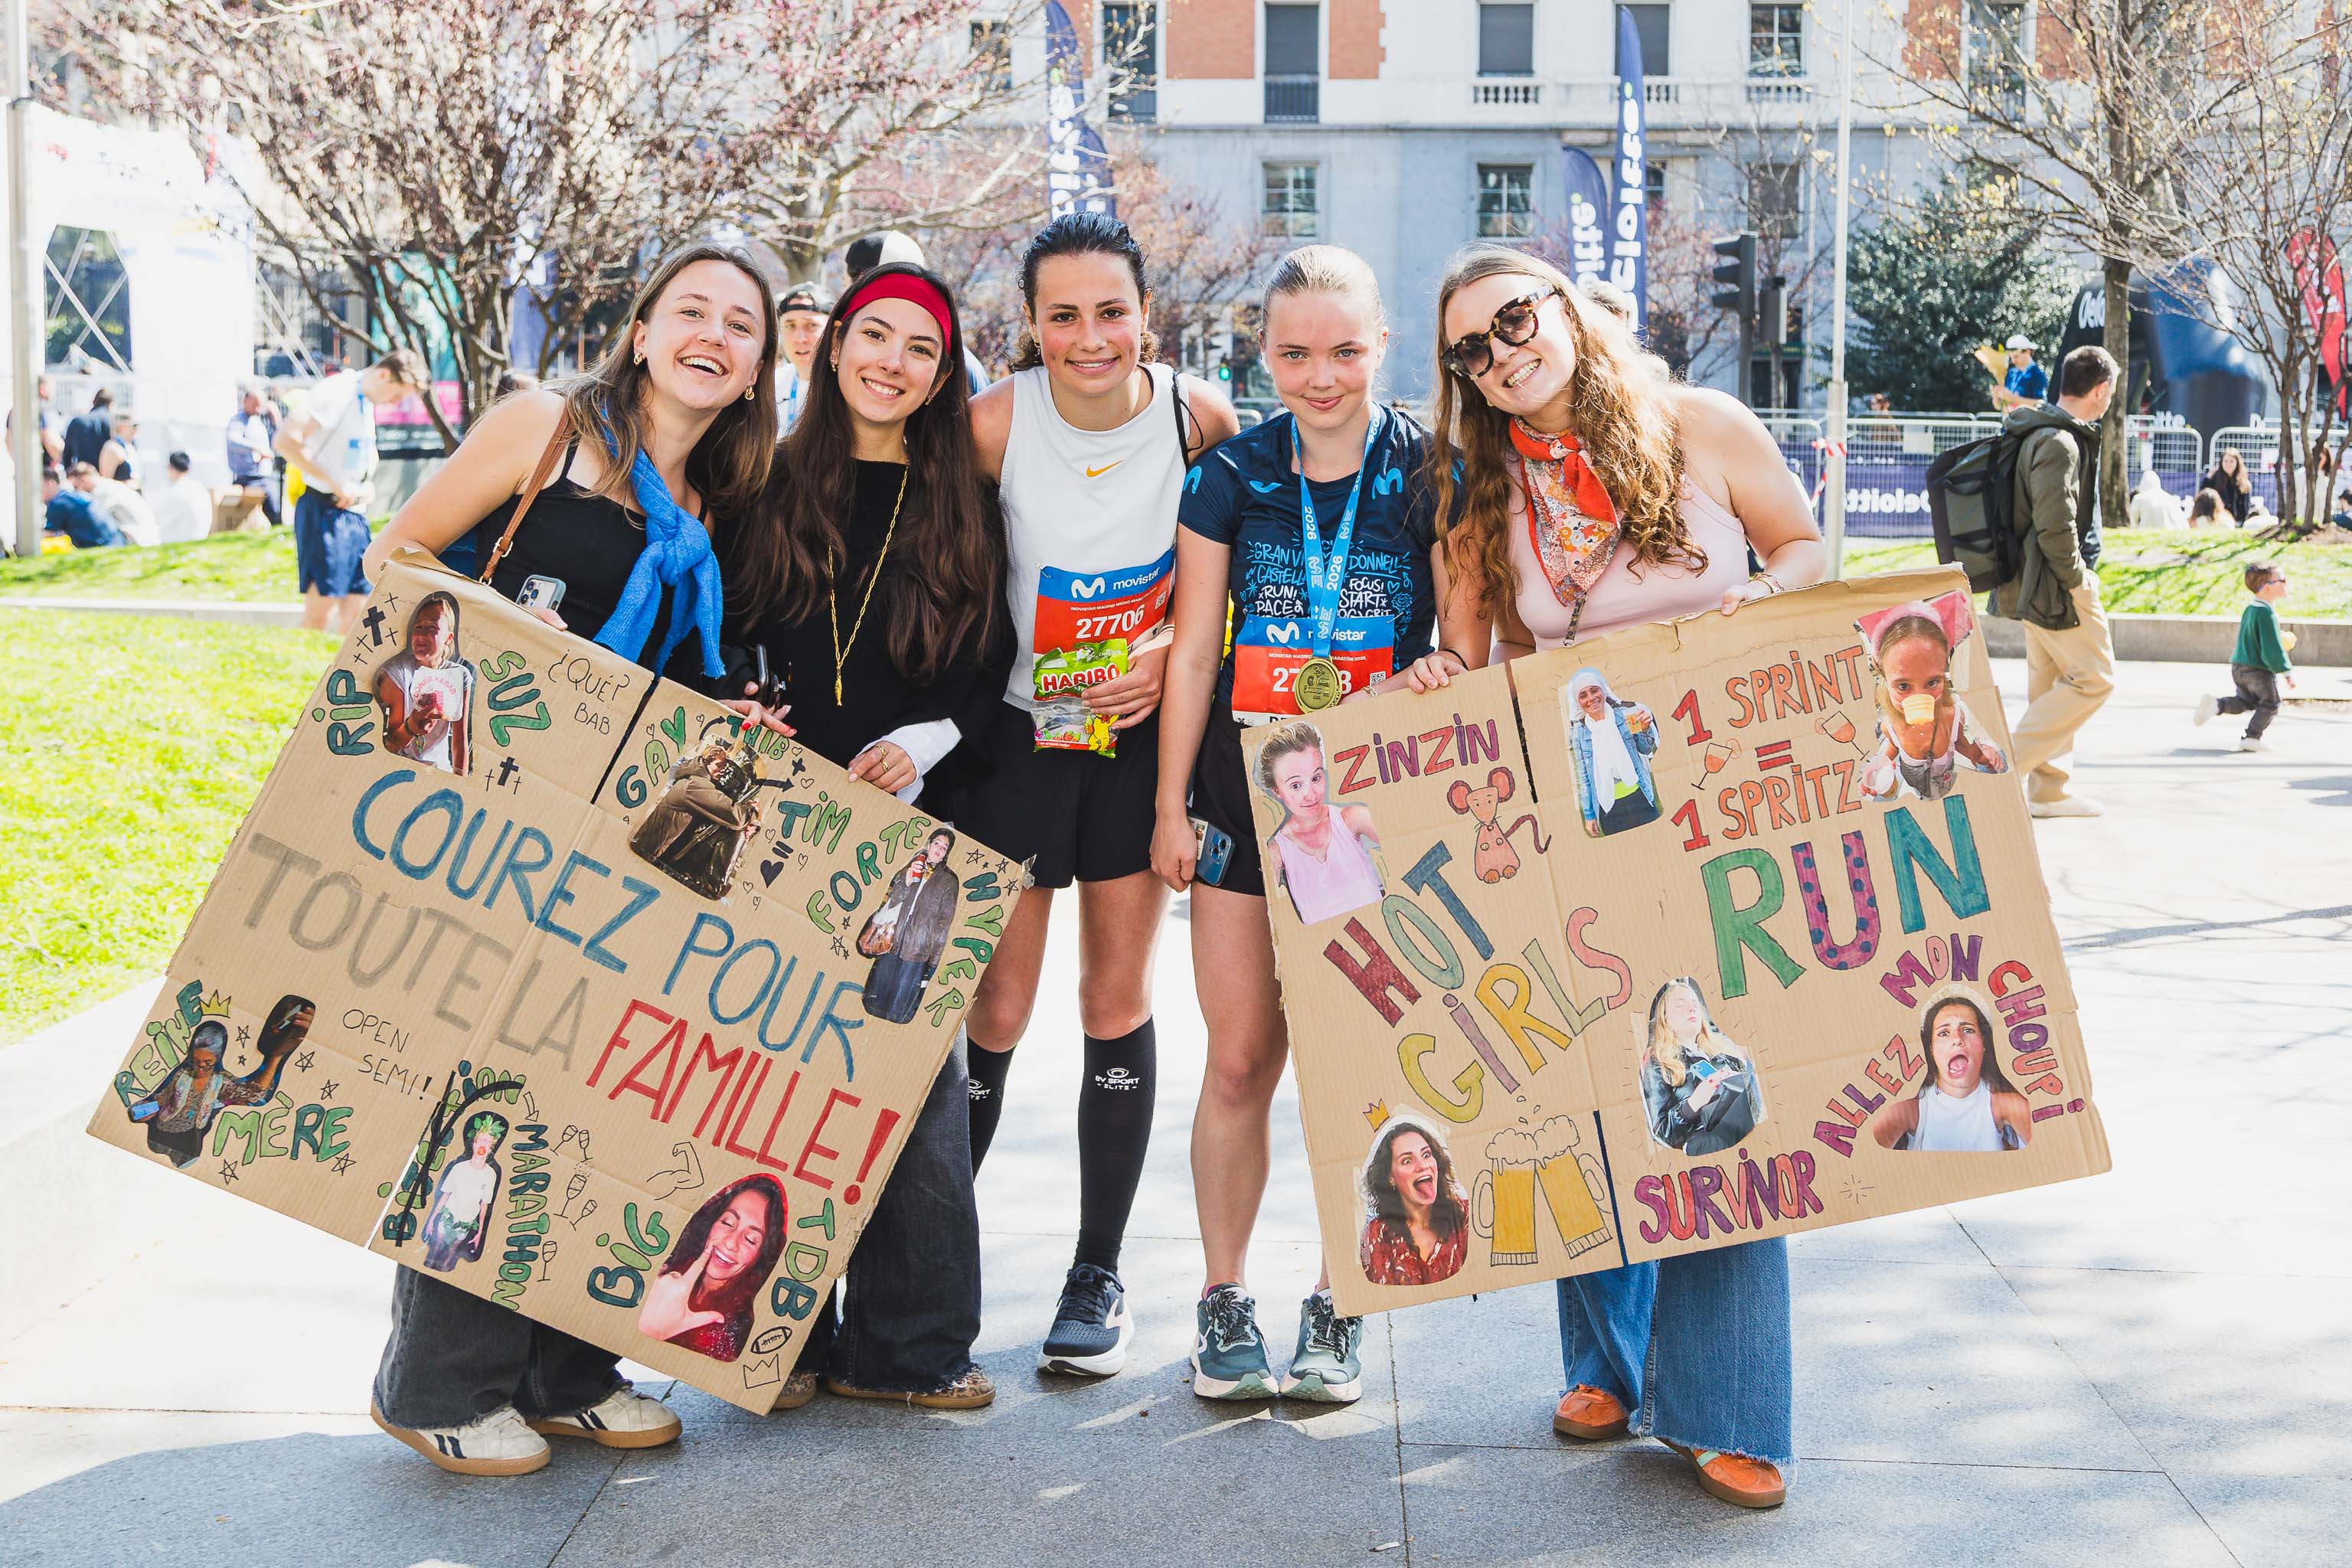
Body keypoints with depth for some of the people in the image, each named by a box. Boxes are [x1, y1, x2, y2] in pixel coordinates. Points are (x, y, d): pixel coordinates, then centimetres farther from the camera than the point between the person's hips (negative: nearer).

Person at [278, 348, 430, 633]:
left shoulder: (367, 401, 15)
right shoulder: (336, 392, -12)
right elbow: (285, 441, -22)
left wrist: (366, 486, 10)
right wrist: (336, 485, -19)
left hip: (355, 513, 9)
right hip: (325, 511, -9)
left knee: (353, 614, 6)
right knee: (320, 613, -11)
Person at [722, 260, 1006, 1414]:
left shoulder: (962, 508, 9)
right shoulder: (769, 483, 8)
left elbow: (990, 667, 9)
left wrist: (923, 740, -7)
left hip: (909, 823, 0)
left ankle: (904, 1343, 8)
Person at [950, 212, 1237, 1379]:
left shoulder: (1198, 417, -11)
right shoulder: (996, 422, -16)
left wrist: (1175, 652, -15)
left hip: (1142, 731, 1)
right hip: (1017, 728, -1)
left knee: (1118, 999, 7)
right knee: (995, 1009, -1)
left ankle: (1099, 1272, 19)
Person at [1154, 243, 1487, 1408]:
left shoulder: (1432, 476, -2)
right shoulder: (1227, 477, 3)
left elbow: (1468, 651, 1)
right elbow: (1193, 651, 6)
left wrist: (1436, 679, -21)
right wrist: (1171, 805, 4)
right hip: (1248, 790, 1)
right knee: (1240, 1057, 4)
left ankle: (1338, 1305, 17)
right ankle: (1223, 1296, 17)